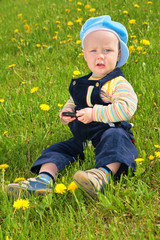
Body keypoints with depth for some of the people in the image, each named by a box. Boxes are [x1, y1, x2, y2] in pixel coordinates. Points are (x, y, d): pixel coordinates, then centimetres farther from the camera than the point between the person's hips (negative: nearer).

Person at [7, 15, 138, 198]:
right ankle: (44, 178, -28)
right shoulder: (79, 85, 15)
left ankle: (104, 173, -59)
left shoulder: (118, 84, -7)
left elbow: (126, 108, -22)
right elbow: (71, 104, 28)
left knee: (115, 136, -37)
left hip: (109, 132, -7)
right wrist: (66, 114, 2)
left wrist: (94, 113, -23)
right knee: (57, 149, -7)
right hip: (81, 140, 7)